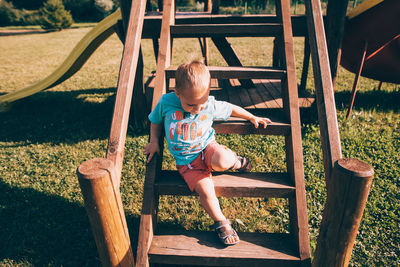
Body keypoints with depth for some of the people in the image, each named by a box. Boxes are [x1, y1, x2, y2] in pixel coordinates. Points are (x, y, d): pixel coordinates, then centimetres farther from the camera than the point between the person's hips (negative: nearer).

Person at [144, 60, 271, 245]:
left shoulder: (211, 105, -10)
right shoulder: (166, 103, -11)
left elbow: (231, 109, 9)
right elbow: (156, 120, 10)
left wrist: (252, 118, 18)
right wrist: (154, 142, 0)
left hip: (207, 148, 0)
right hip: (186, 161, 1)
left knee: (221, 161, -37)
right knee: (205, 190, -23)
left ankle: (236, 162, 1)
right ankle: (220, 223, 5)